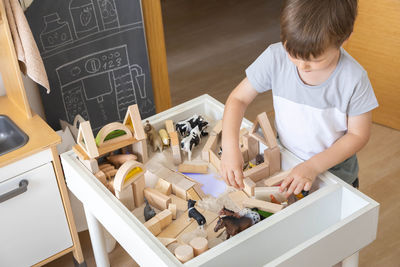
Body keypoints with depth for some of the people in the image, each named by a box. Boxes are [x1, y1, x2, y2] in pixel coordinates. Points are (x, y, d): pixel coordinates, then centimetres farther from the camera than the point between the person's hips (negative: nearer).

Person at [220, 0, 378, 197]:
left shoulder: (354, 78, -25)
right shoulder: (276, 58, -20)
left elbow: (358, 134, -15)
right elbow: (238, 98, -11)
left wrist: (314, 166, -25)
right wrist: (230, 146, -26)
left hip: (334, 170, -2)